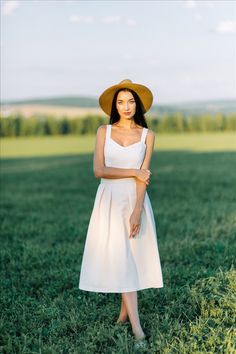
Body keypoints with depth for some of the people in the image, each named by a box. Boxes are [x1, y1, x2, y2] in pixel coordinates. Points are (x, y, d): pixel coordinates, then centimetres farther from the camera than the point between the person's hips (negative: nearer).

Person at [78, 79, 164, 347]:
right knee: (119, 257, -5)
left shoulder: (147, 135, 2)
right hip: (110, 199, -1)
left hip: (135, 199, 1)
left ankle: (125, 311, 18)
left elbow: (143, 177, -5)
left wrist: (137, 211, -14)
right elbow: (98, 171, -7)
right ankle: (135, 323, -6)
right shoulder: (104, 131, 2)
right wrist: (133, 172, -9)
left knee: (132, 255, 2)